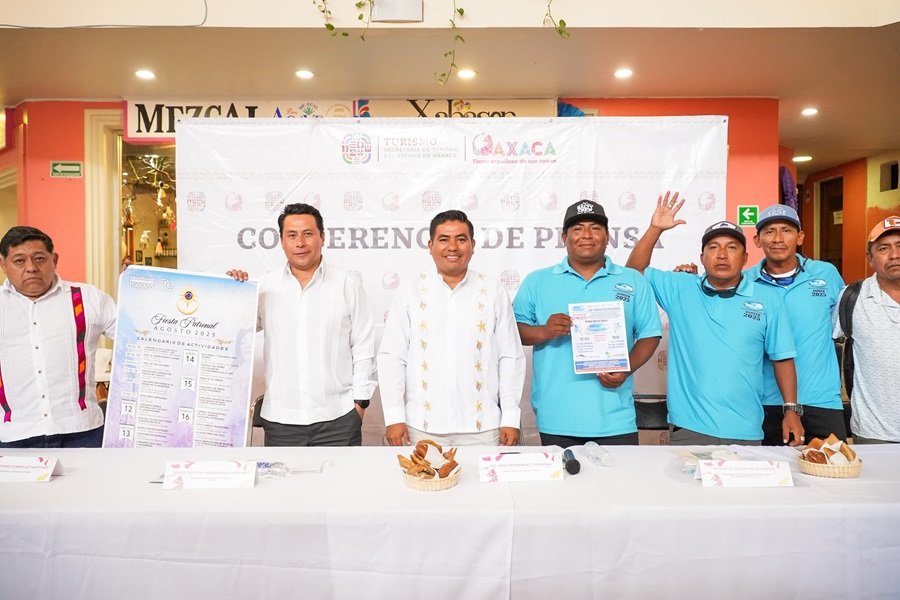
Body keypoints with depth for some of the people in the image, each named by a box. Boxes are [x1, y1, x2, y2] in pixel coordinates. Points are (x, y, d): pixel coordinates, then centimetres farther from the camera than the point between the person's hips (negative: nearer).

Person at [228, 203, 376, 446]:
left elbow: (363, 348, 2)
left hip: (338, 417, -1)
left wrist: (360, 401, -1)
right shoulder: (265, 286, 4)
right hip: (280, 418, 2)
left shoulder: (348, 286, 2)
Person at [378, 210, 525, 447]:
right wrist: (394, 417, -3)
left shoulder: (493, 292, 6)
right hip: (422, 427, 0)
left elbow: (510, 358, 5)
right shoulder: (410, 293, 5)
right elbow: (392, 357, 3)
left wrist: (510, 418, 1)